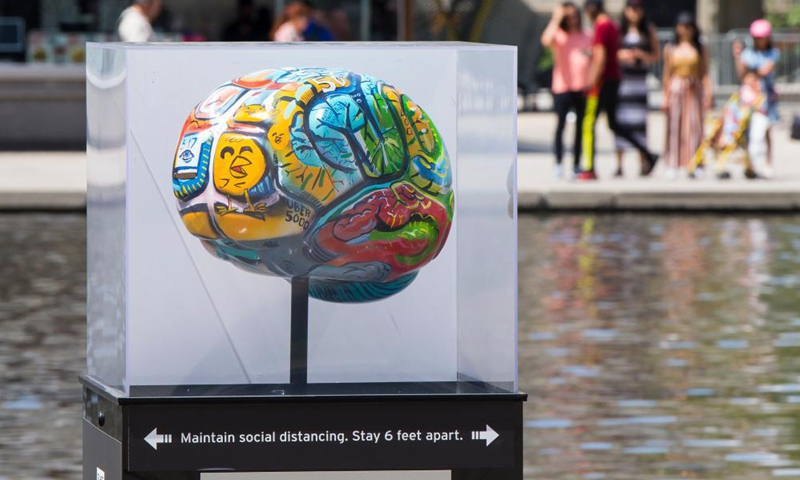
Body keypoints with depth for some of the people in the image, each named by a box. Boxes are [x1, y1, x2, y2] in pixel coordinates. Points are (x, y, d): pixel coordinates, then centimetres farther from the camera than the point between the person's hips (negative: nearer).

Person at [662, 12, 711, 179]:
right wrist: (665, 96, 4)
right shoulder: (670, 49, 6)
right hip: (676, 90, 0)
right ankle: (673, 166, 2)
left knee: (695, 126, -4)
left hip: (695, 90, 0)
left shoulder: (701, 50, 5)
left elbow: (705, 74, 3)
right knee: (675, 127, -1)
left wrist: (707, 95, -5)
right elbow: (667, 74, 8)